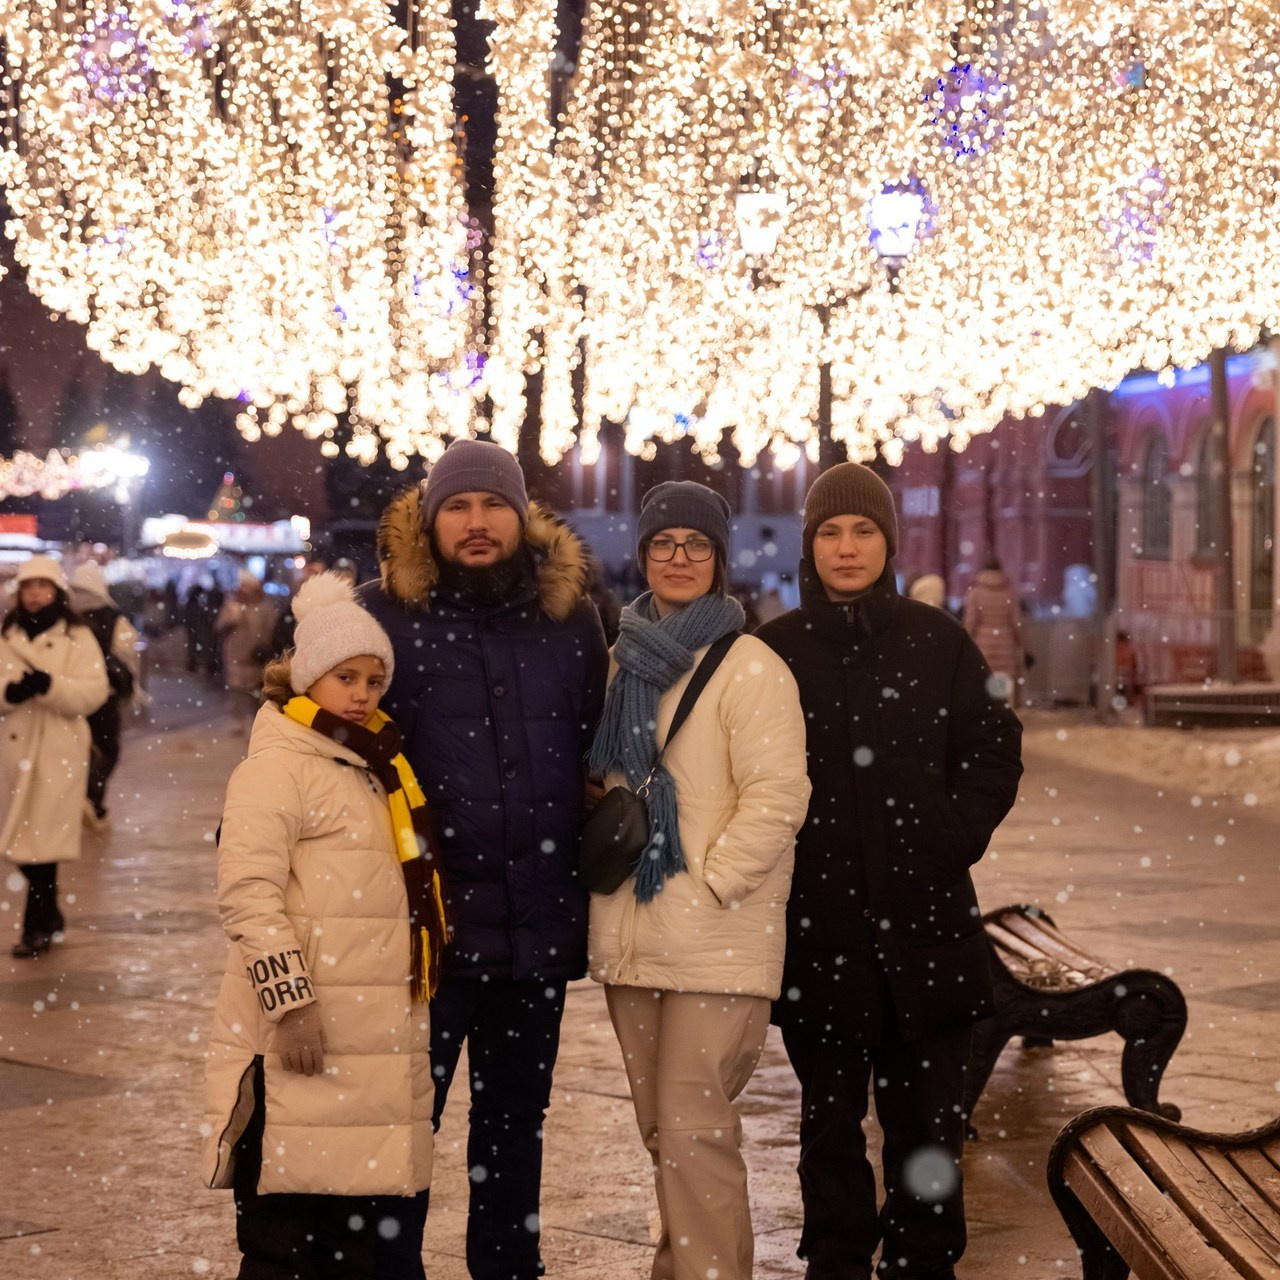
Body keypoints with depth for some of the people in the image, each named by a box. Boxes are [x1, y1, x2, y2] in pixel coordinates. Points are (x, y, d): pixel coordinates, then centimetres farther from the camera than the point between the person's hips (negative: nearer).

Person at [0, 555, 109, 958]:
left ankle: (37, 926, -1)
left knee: (42, 839, -8)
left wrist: (50, 685, -26)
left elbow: (93, 693, -11)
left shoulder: (78, 637, -1)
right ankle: (48, 915, 26)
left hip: (59, 751, -4)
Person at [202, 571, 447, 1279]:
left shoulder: (372, 768, 20)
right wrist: (291, 997, -22)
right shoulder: (278, 766, -7)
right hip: (307, 1037, -8)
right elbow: (247, 893, -17)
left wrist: (414, 1007, 27)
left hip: (380, 1046, 8)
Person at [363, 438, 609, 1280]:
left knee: (516, 1117, 15)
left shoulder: (570, 617, 8)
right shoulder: (389, 613, -3)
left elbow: (596, 747, 15)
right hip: (426, 916, -3)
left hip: (540, 918, 4)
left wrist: (592, 851, 8)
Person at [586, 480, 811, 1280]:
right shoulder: (626, 662, 13)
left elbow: (776, 796, -15)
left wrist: (710, 883, -16)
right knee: (662, 1129, 14)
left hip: (716, 943, -7)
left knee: (692, 1127, -10)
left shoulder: (749, 668, -9)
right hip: (633, 936, 7)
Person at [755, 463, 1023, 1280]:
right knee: (830, 1112, 9)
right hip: (817, 915, 0)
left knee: (927, 1112, 3)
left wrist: (954, 838, -5)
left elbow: (994, 750, 5)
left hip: (923, 913, 0)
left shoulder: (938, 641, 4)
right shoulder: (774, 650, 4)